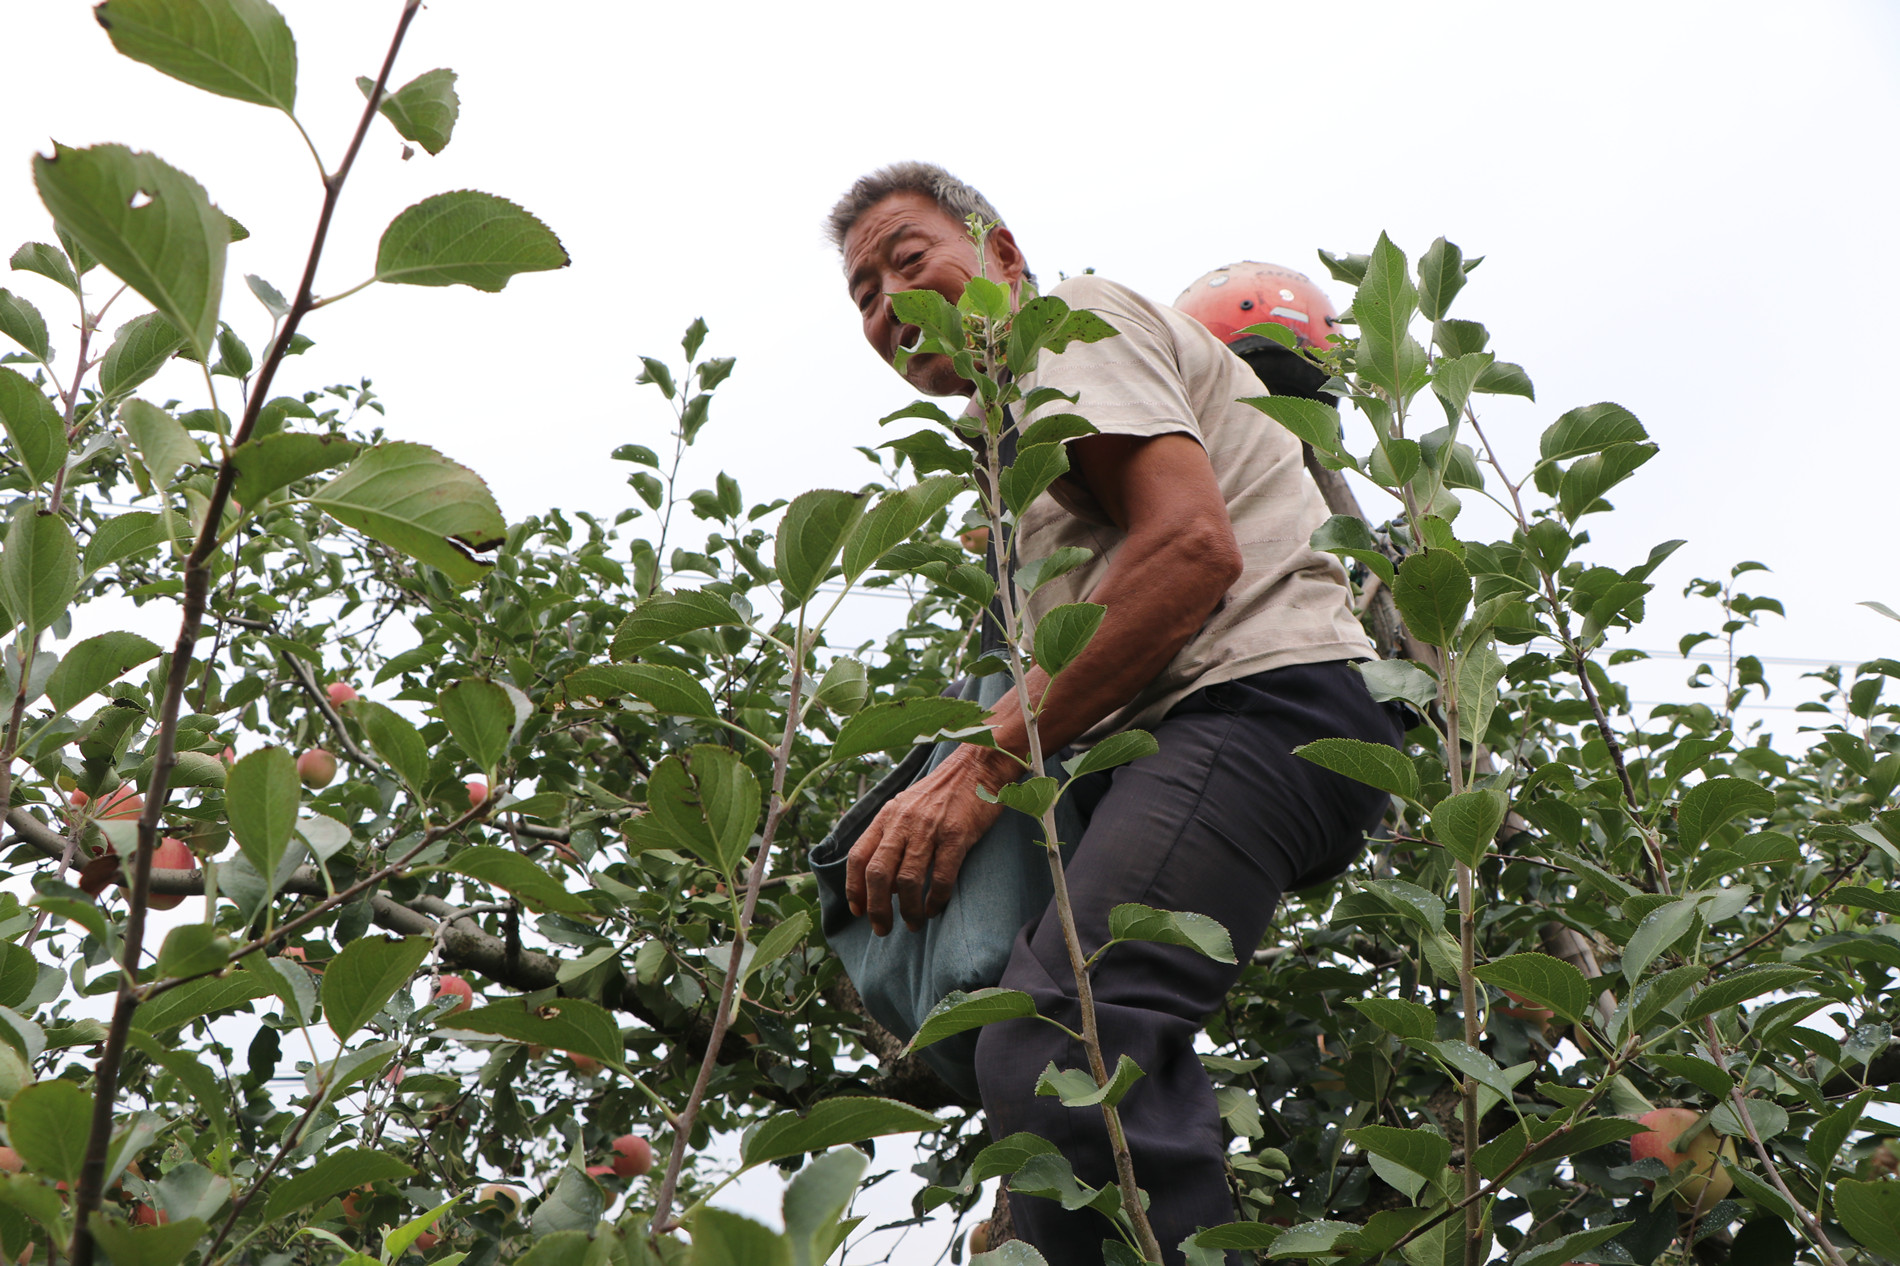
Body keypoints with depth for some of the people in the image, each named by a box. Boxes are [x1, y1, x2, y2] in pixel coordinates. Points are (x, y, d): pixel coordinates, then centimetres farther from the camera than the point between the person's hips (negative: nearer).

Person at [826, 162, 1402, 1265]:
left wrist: (984, 763, -15)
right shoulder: (1023, 423, 36)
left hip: (1258, 697, -11)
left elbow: (1193, 548, -12)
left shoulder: (1073, 318, 6)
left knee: (1053, 1052, -30)